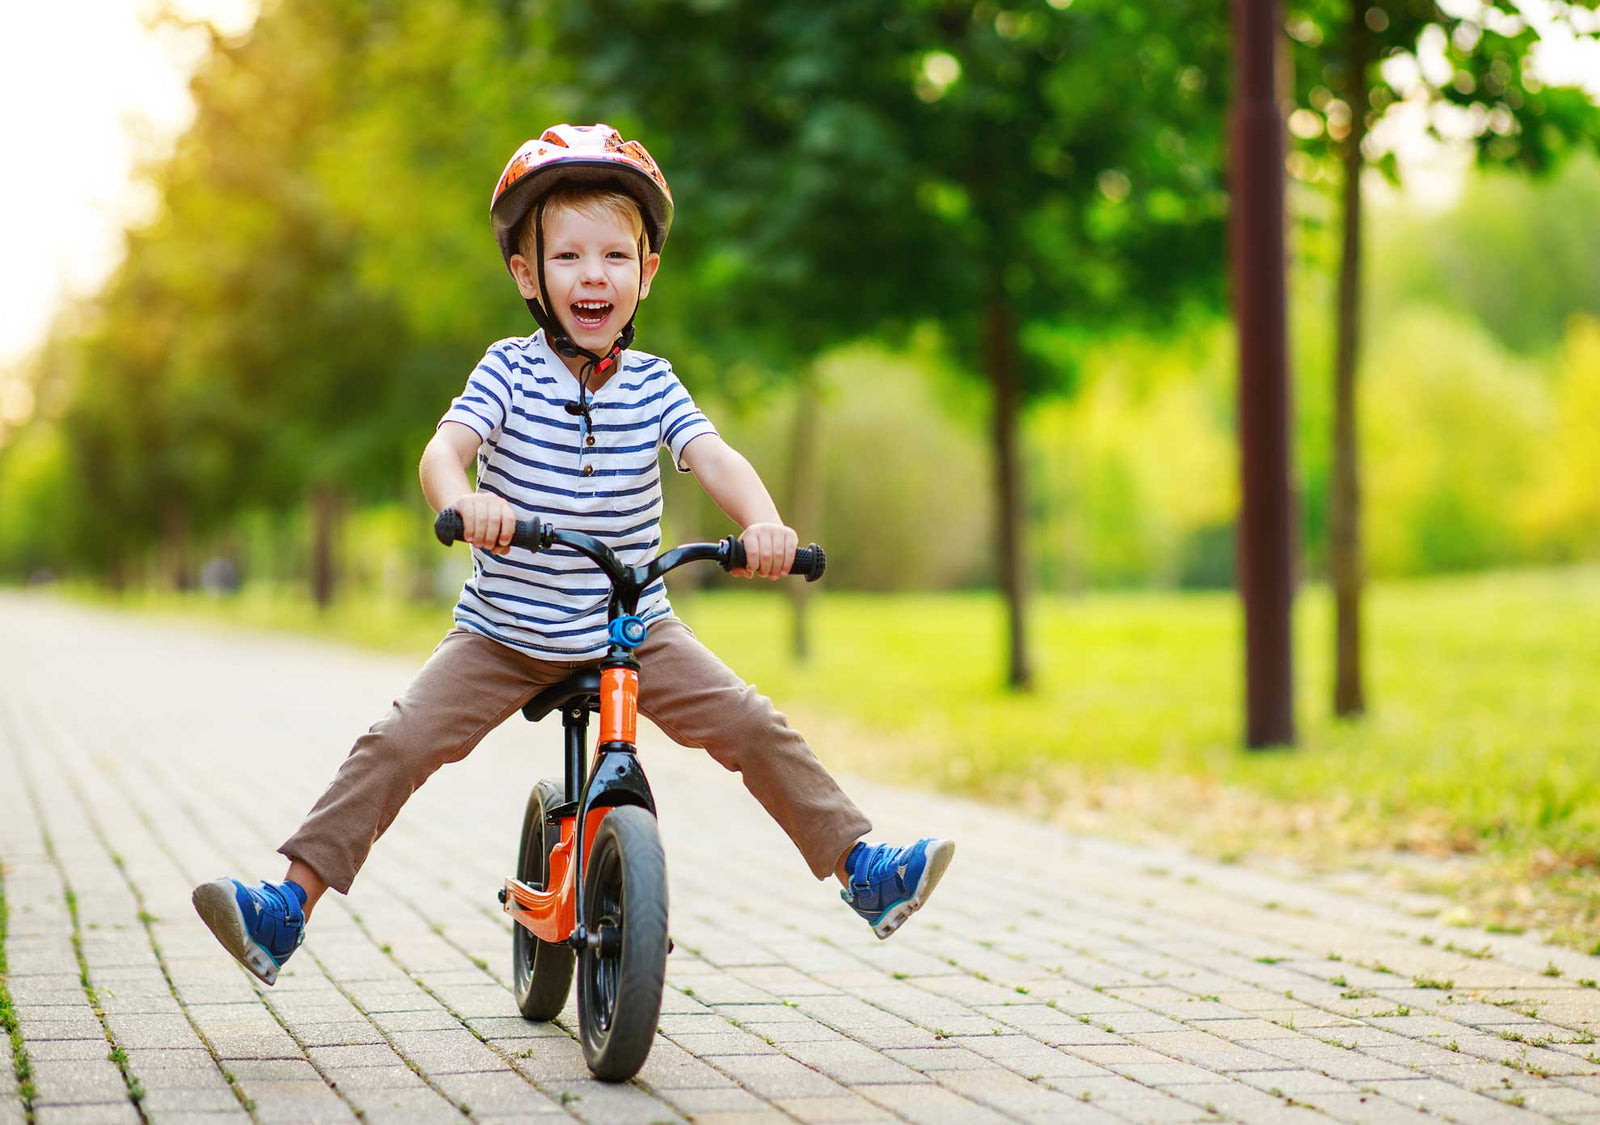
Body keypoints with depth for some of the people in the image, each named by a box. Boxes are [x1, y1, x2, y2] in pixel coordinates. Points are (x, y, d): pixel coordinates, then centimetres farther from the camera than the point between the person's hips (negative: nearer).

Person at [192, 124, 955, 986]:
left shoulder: (652, 386, -2)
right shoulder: (510, 371, -8)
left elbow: (715, 460, -16)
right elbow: (444, 448, -24)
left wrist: (763, 523, -39)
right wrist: (462, 500, -49)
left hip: (635, 627, 2)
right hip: (504, 632, -1)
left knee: (753, 726, -10)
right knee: (397, 743, -16)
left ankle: (859, 866, 3)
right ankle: (291, 901, -11)